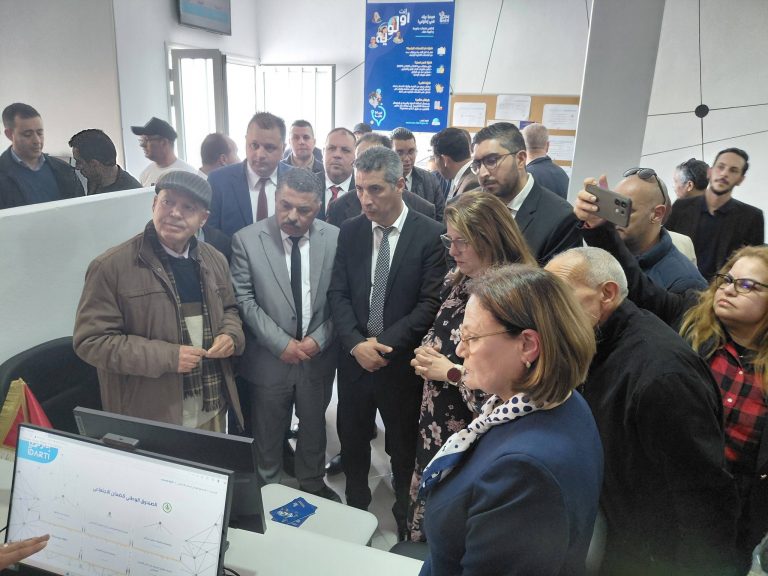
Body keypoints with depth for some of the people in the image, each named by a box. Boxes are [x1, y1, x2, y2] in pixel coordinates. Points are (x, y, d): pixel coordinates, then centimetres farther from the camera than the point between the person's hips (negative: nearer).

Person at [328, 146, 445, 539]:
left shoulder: (430, 234, -11)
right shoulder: (350, 231, 1)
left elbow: (432, 303, -14)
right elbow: (337, 293, -1)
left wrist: (385, 343, -18)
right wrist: (356, 343, -15)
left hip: (402, 363, -3)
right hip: (355, 359, 4)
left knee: (404, 449, 14)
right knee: (352, 444, 18)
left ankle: (407, 524, 37)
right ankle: (354, 515, 42)